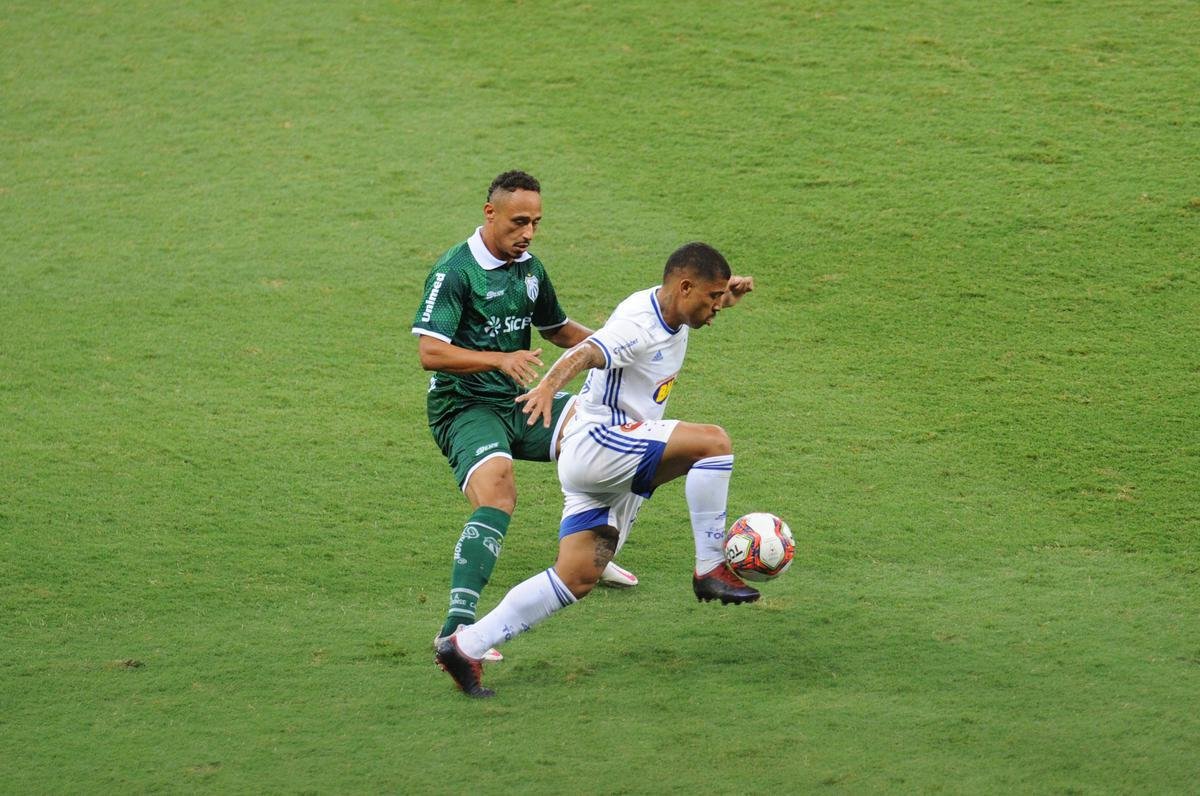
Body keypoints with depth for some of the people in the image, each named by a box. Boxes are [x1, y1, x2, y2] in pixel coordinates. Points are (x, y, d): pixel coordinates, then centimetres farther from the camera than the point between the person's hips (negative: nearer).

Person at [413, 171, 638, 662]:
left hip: (519, 402, 8)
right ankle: (457, 623, -41)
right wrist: (501, 359, -35)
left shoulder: (529, 269, 10)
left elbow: (559, 329, 28)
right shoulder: (454, 271, -15)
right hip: (464, 407, -8)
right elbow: (430, 352, -24)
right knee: (498, 494, -32)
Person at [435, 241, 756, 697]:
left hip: (614, 472, 10)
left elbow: (704, 306, 34)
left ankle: (465, 647, 7)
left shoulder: (673, 314, 9)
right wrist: (549, 385, -59)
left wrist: (727, 292, 10)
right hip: (596, 442, -10)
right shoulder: (639, 325, -20)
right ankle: (710, 569, -17)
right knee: (713, 441, -23)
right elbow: (585, 353, -39)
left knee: (577, 578, 5)